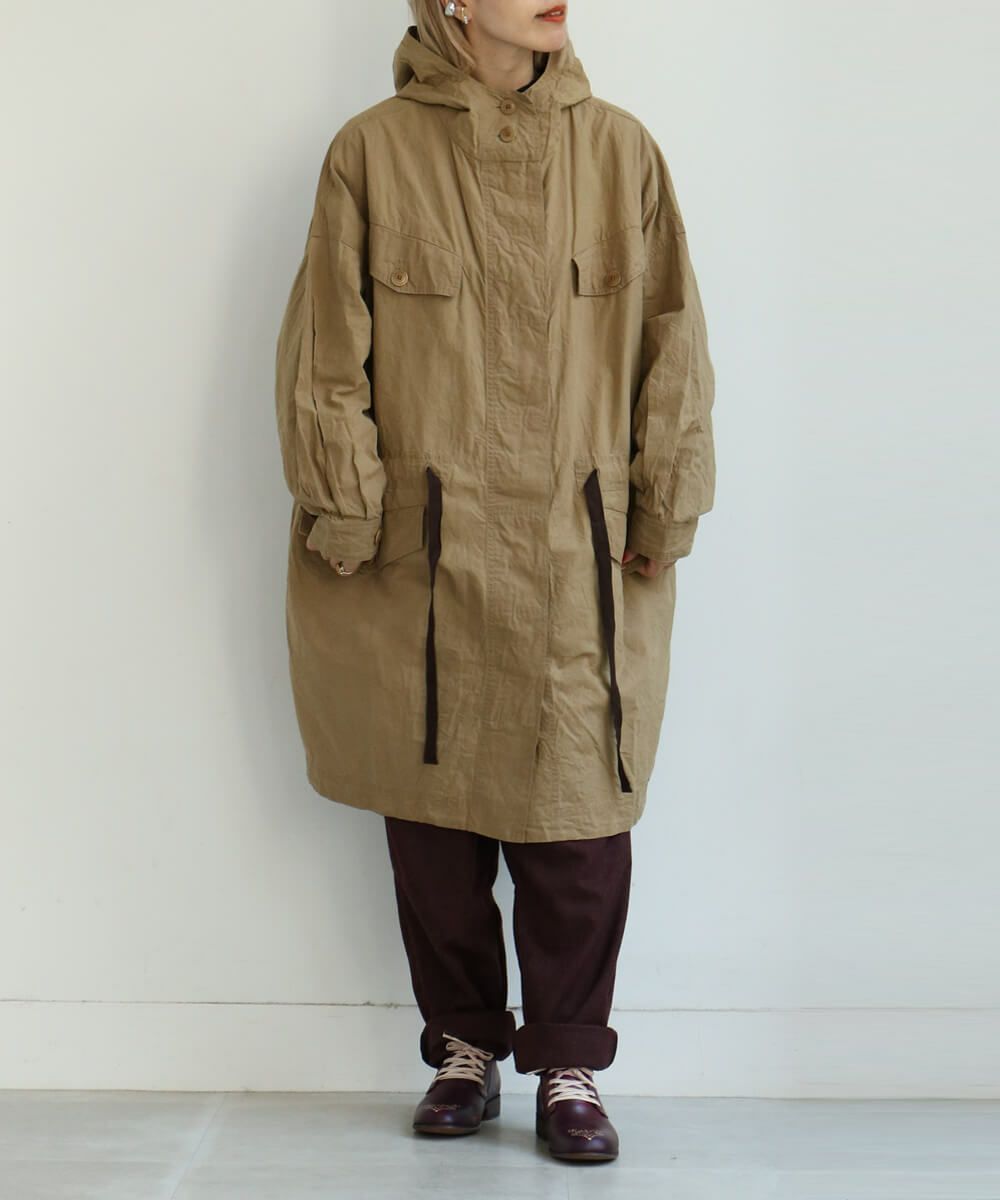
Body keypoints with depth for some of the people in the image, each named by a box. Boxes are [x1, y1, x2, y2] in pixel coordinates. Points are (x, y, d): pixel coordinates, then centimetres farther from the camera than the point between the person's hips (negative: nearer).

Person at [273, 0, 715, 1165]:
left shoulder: (620, 150, 5)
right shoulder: (372, 152, 0)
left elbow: (673, 348, 7)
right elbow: (326, 359, 1)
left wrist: (666, 511, 4)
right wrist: (348, 521, -4)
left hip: (580, 567, 1)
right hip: (421, 566, 0)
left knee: (579, 823, 3)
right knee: (432, 821, 9)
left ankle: (568, 1065, 22)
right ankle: (464, 1047, 29)